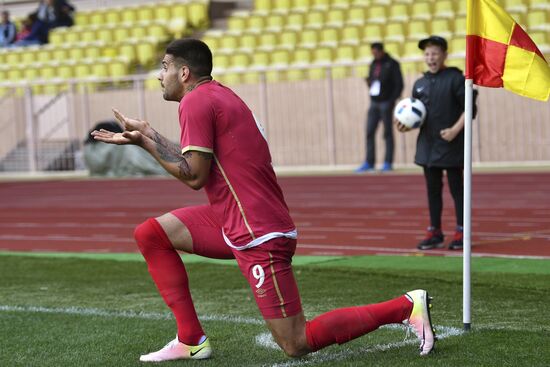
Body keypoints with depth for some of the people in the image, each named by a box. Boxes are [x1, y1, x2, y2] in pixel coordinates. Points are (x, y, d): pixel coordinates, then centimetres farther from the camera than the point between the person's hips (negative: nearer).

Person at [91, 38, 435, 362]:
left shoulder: (196, 101, -13)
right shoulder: (219, 95, 15)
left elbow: (194, 175, -17)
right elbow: (195, 160, 18)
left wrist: (147, 135, -9)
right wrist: (142, 138, 19)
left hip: (260, 237, -10)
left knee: (297, 345, -6)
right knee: (151, 234, 9)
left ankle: (407, 306, 0)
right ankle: (191, 340, 9)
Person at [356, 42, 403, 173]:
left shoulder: (392, 64, -4)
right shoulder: (373, 64, 14)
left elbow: (399, 84, -7)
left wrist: (392, 100, -14)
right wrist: (369, 82, -4)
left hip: (386, 103, -6)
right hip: (374, 102, 6)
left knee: (388, 133, -2)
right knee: (369, 132, 2)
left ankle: (388, 163, 2)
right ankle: (369, 163, 6)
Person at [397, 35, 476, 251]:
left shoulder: (455, 78, -7)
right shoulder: (420, 84, 11)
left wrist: (455, 129, -18)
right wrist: (406, 126, -2)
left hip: (451, 144, -6)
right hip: (428, 145, 6)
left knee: (456, 188, 1)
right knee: (433, 189, 11)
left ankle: (461, 232, 9)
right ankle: (434, 233, 18)